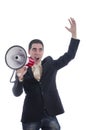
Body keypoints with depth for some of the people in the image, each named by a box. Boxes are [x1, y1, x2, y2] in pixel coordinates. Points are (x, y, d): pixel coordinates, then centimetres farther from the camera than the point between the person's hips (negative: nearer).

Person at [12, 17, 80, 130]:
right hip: (31, 117, -1)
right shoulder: (23, 70, 0)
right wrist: (20, 77, -29)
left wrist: (74, 33, -5)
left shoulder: (50, 65, 7)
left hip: (50, 115, 1)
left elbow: (69, 56, 4)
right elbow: (17, 93, -9)